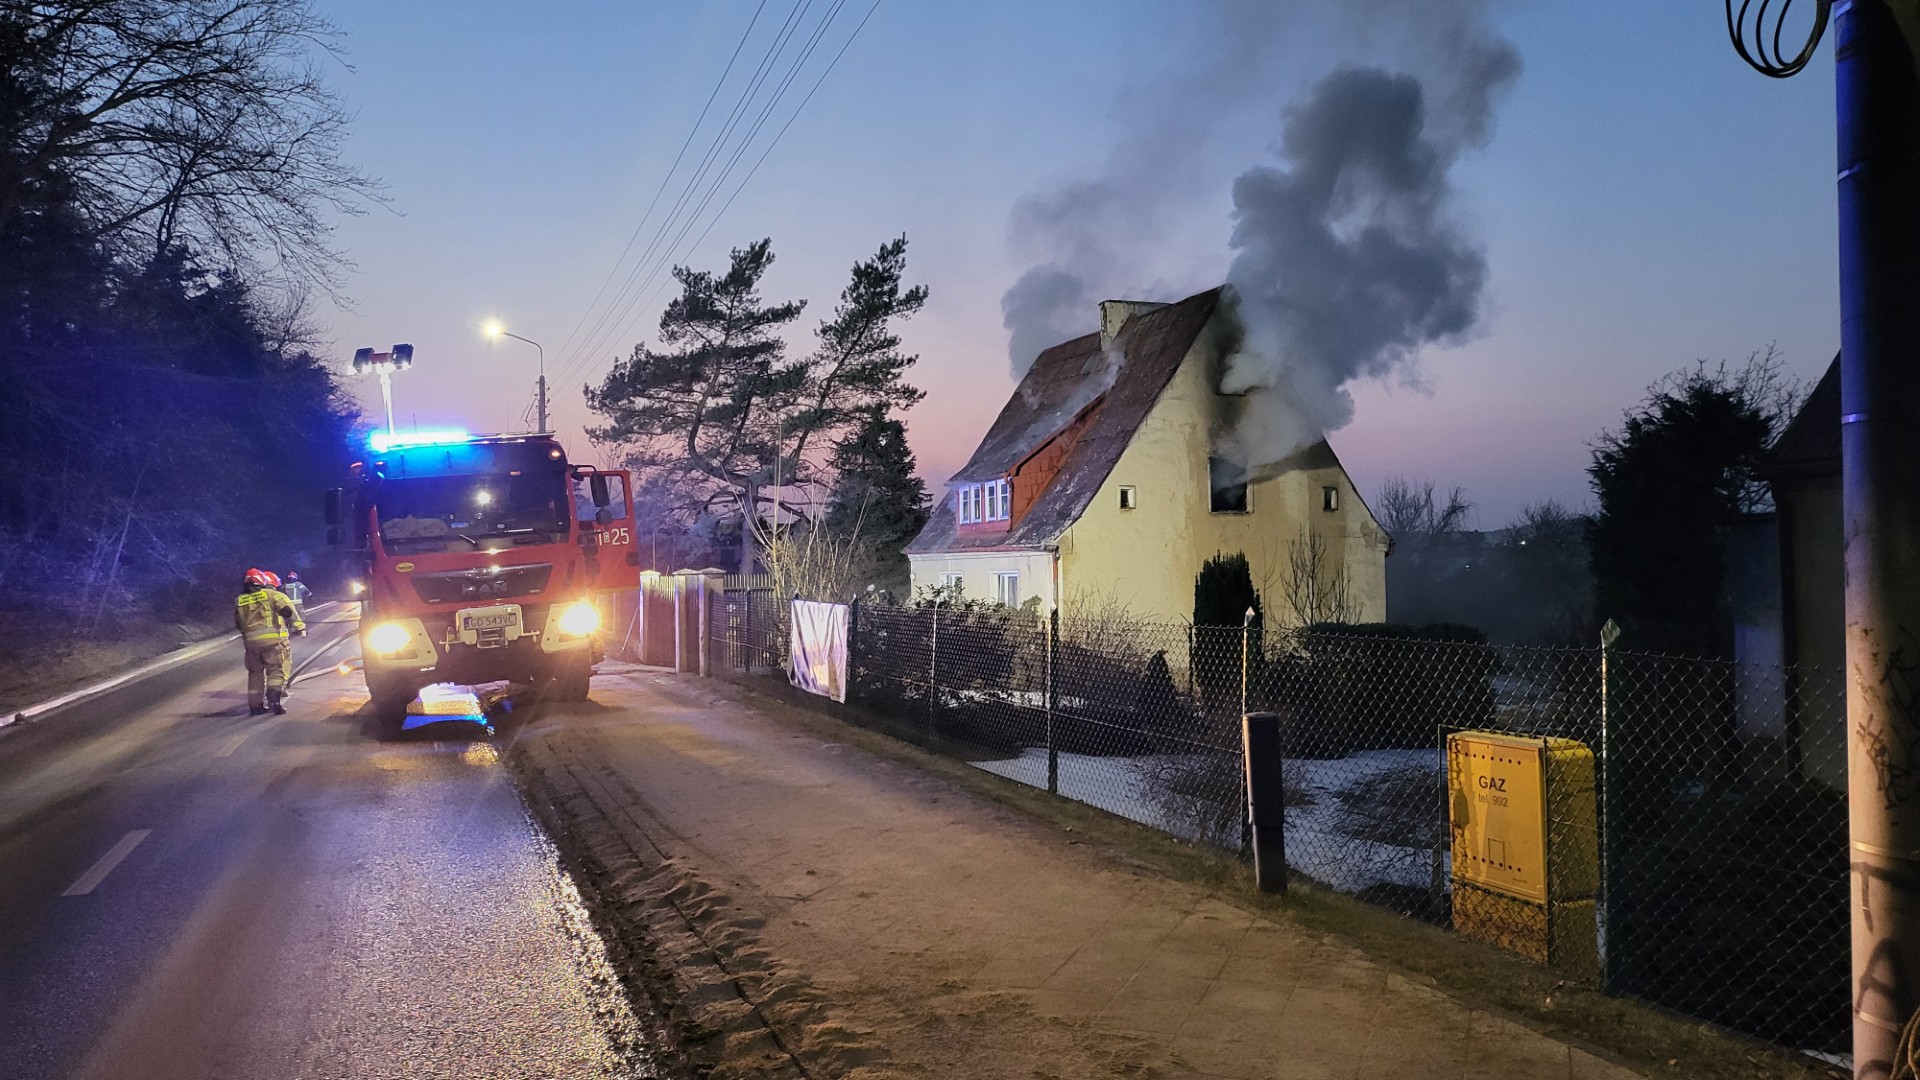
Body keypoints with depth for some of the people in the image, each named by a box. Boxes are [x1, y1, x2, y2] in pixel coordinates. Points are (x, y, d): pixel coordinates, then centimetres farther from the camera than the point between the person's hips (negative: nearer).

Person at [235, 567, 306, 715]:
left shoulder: (239, 601, 15)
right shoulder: (272, 595, 1)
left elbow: (237, 623, 21)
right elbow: (289, 610, -9)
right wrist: (300, 626, -6)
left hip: (251, 641, 4)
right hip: (273, 639, -4)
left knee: (255, 673, 16)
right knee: (277, 670, 1)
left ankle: (255, 705, 17)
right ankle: (273, 697, -21)